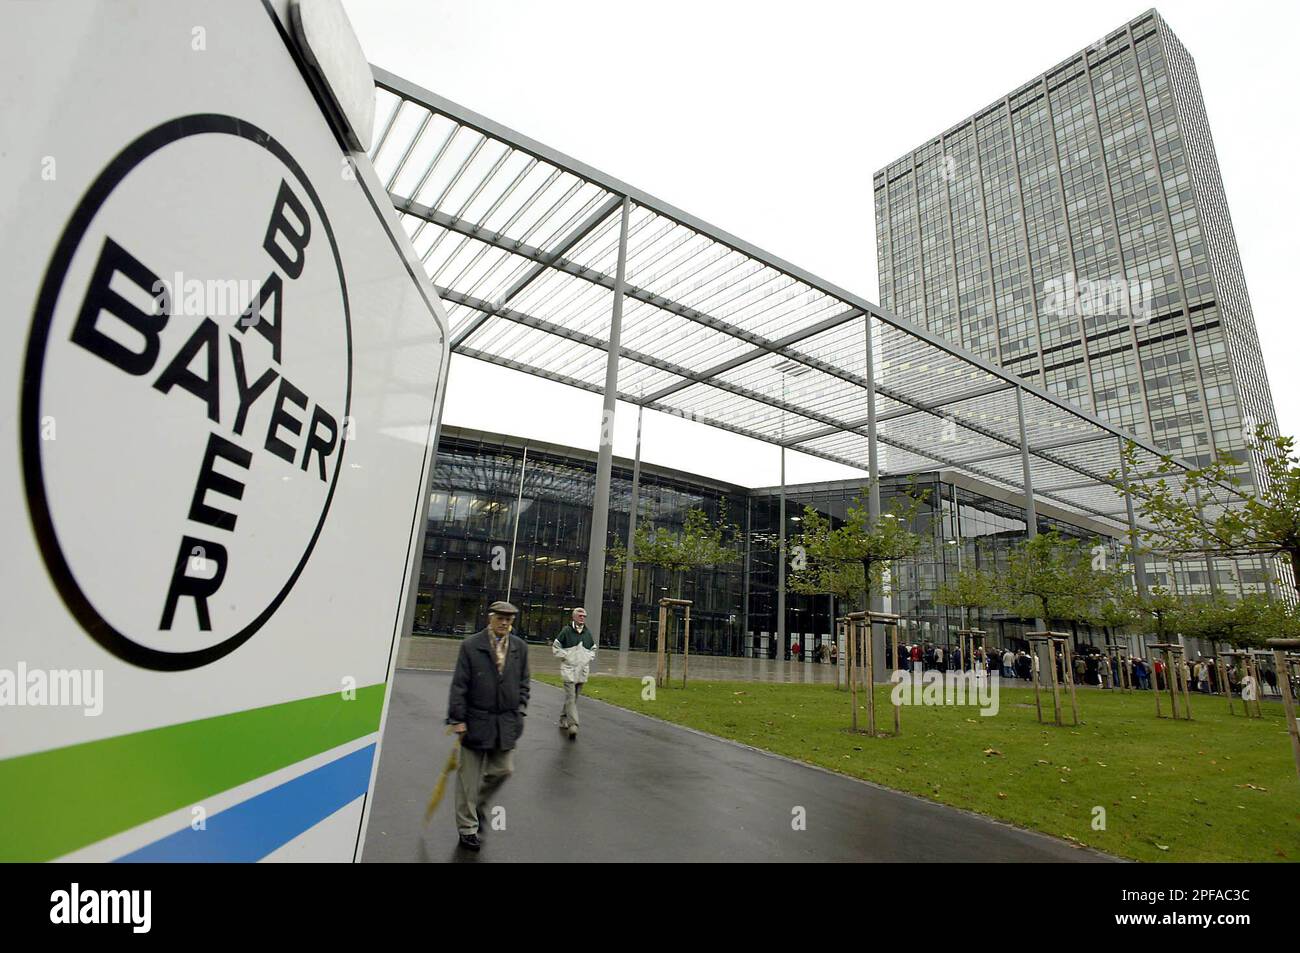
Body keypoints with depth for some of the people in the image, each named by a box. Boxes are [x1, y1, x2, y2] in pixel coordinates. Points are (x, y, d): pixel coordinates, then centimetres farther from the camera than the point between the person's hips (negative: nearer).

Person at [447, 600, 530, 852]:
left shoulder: (520, 647, 3)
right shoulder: (471, 646, -8)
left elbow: (523, 683, 10)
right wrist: (457, 718, -10)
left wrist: (519, 712, 4)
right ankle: (468, 828, 22)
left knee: (502, 770, 9)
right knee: (469, 776, 6)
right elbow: (459, 685, -8)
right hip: (476, 720, -3)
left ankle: (477, 804, 37)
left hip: (507, 722, 4)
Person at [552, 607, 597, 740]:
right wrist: (565, 656, -7)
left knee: (574, 698, 13)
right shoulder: (566, 631, -5)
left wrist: (588, 659, 8)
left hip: (582, 671, 5)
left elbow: (593, 649, 23)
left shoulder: (589, 633, 8)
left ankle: (563, 720, 29)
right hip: (569, 670, -5)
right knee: (570, 697, -12)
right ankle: (573, 725, -16)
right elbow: (555, 647, 1)